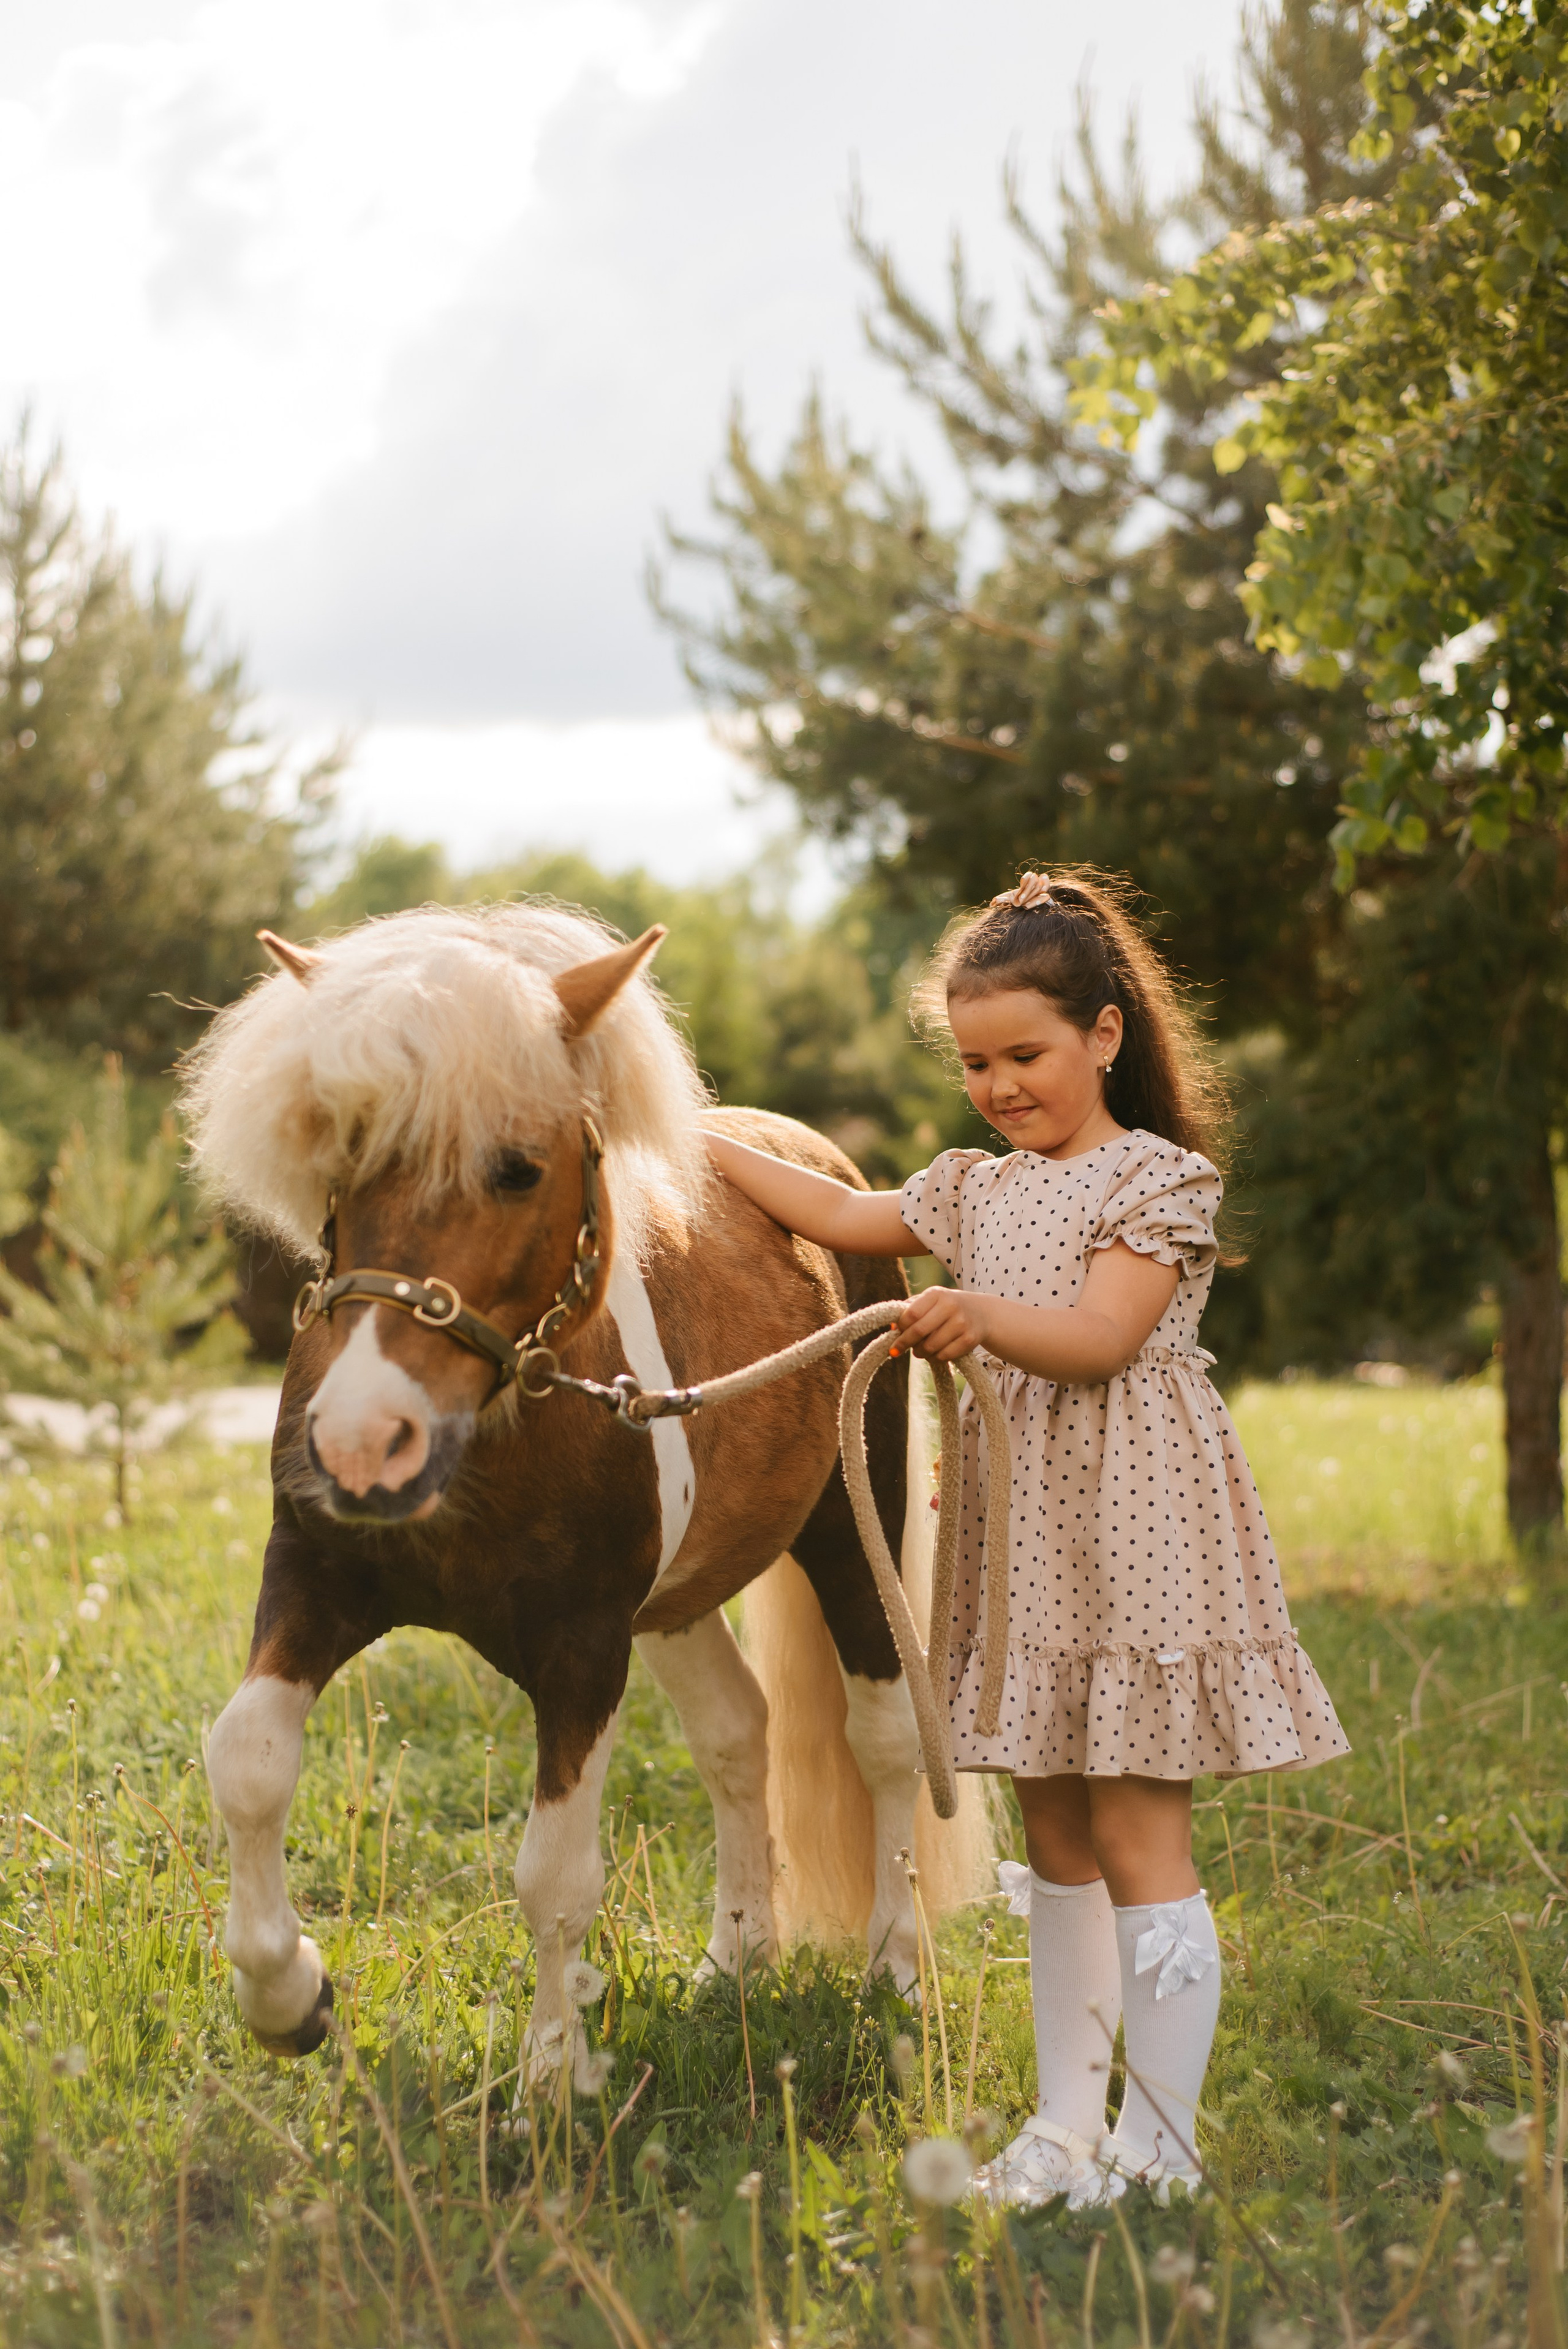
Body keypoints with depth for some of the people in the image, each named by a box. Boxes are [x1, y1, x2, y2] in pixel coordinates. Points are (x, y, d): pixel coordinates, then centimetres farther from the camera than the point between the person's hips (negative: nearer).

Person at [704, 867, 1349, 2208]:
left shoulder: (1159, 1178, -6)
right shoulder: (978, 1191, 16)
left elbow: (1100, 1337, -18)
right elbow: (845, 1218, 27)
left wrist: (989, 1316, -36)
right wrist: (701, 1145, 28)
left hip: (1132, 1531, -7)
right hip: (1017, 1526, 7)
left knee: (1137, 1841, -7)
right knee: (1055, 1843, 11)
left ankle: (1160, 2148, -2)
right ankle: (1068, 2124, 18)